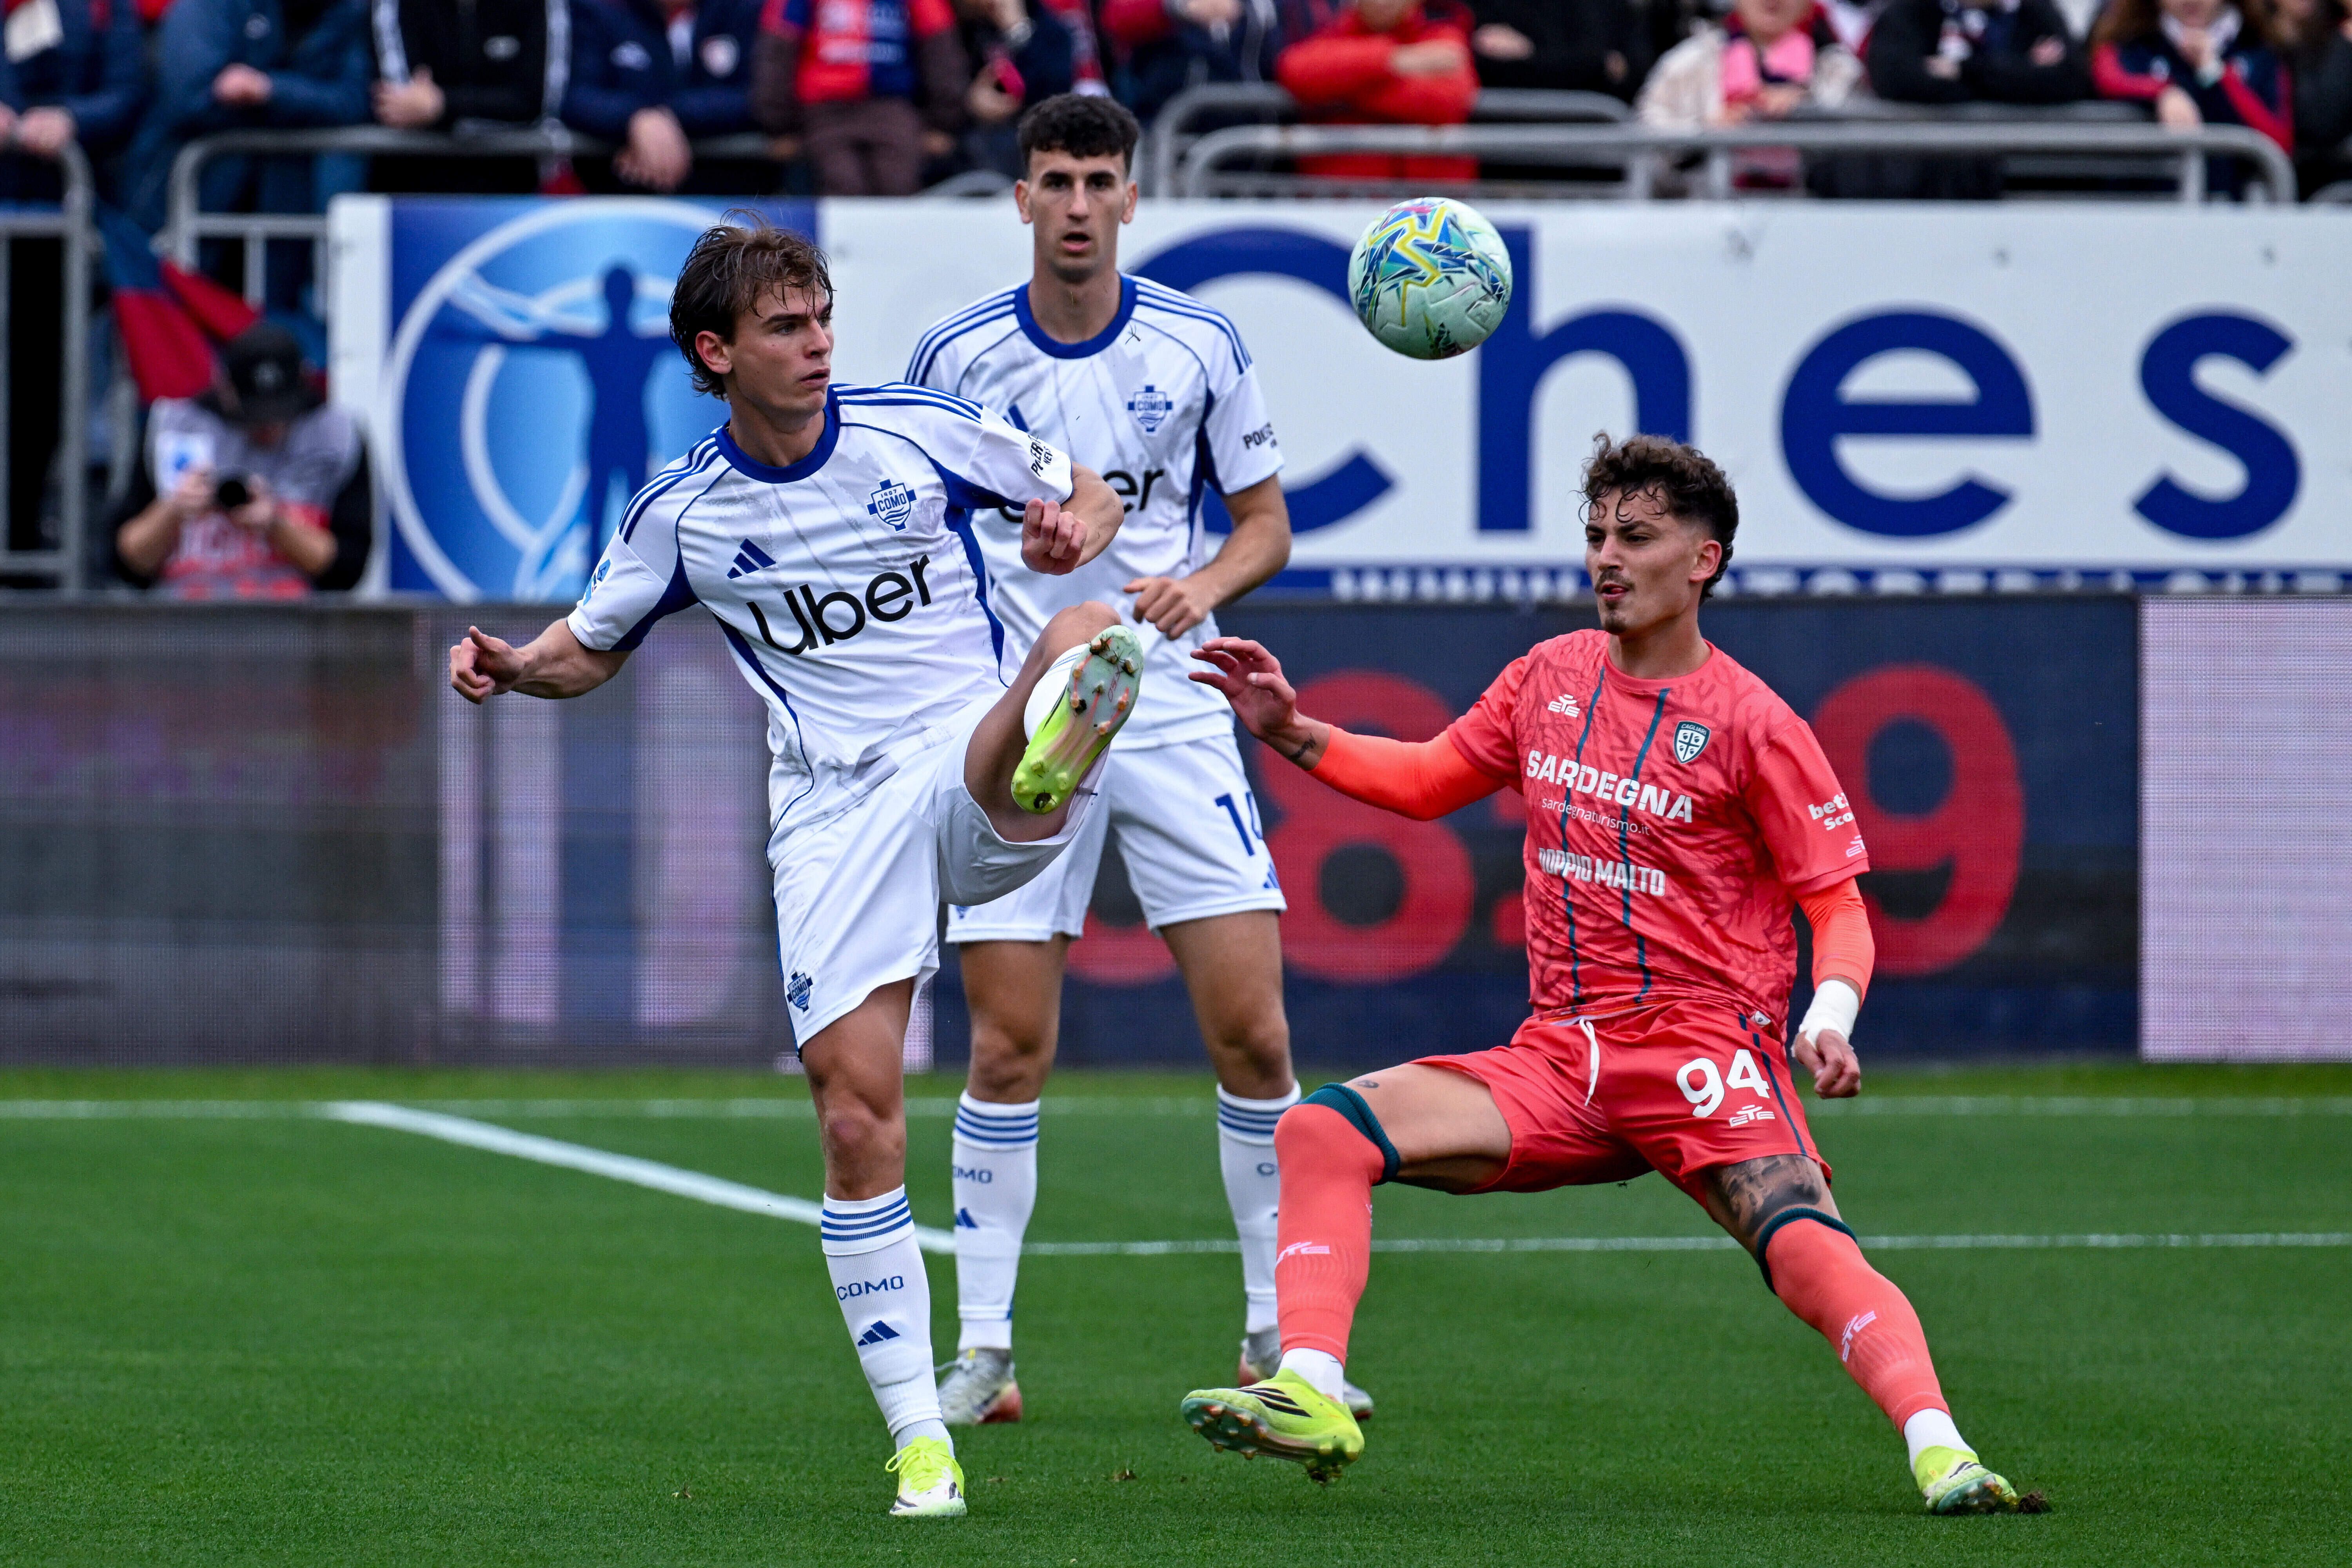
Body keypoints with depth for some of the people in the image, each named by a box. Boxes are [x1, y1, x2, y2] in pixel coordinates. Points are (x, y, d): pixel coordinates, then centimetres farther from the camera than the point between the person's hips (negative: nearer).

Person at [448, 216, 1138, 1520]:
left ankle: (1050, 761, -70)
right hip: (836, 814, 0)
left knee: (1089, 637, -33)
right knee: (854, 1111, -9)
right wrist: (512, 666, -4)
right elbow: (592, 646, 19)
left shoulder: (917, 432, 2)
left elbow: (1082, 494, 14)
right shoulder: (684, 513, 4)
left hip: (971, 767, 0)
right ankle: (919, 1442, -1)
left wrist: (1076, 528, -11)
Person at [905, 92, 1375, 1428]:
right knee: (1010, 1049, -4)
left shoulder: (1200, 346, 0)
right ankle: (983, 1350, 3)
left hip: (1172, 716, 1)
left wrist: (1203, 586, -12)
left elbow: (1266, 520, 8)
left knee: (1253, 1032, -4)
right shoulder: (957, 358, -2)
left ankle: (1282, 1339, 8)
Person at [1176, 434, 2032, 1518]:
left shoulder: (1751, 724, -4)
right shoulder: (1551, 677, 13)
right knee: (1320, 1134, -12)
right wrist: (1291, 734, 15)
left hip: (1702, 1053, -6)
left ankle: (1938, 1451, -42)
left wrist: (1832, 1017, -23)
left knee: (1806, 1250, -32)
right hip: (1557, 1061, 6)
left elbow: (1837, 899, -3)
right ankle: (1310, 1395, -23)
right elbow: (1429, 779, 28)